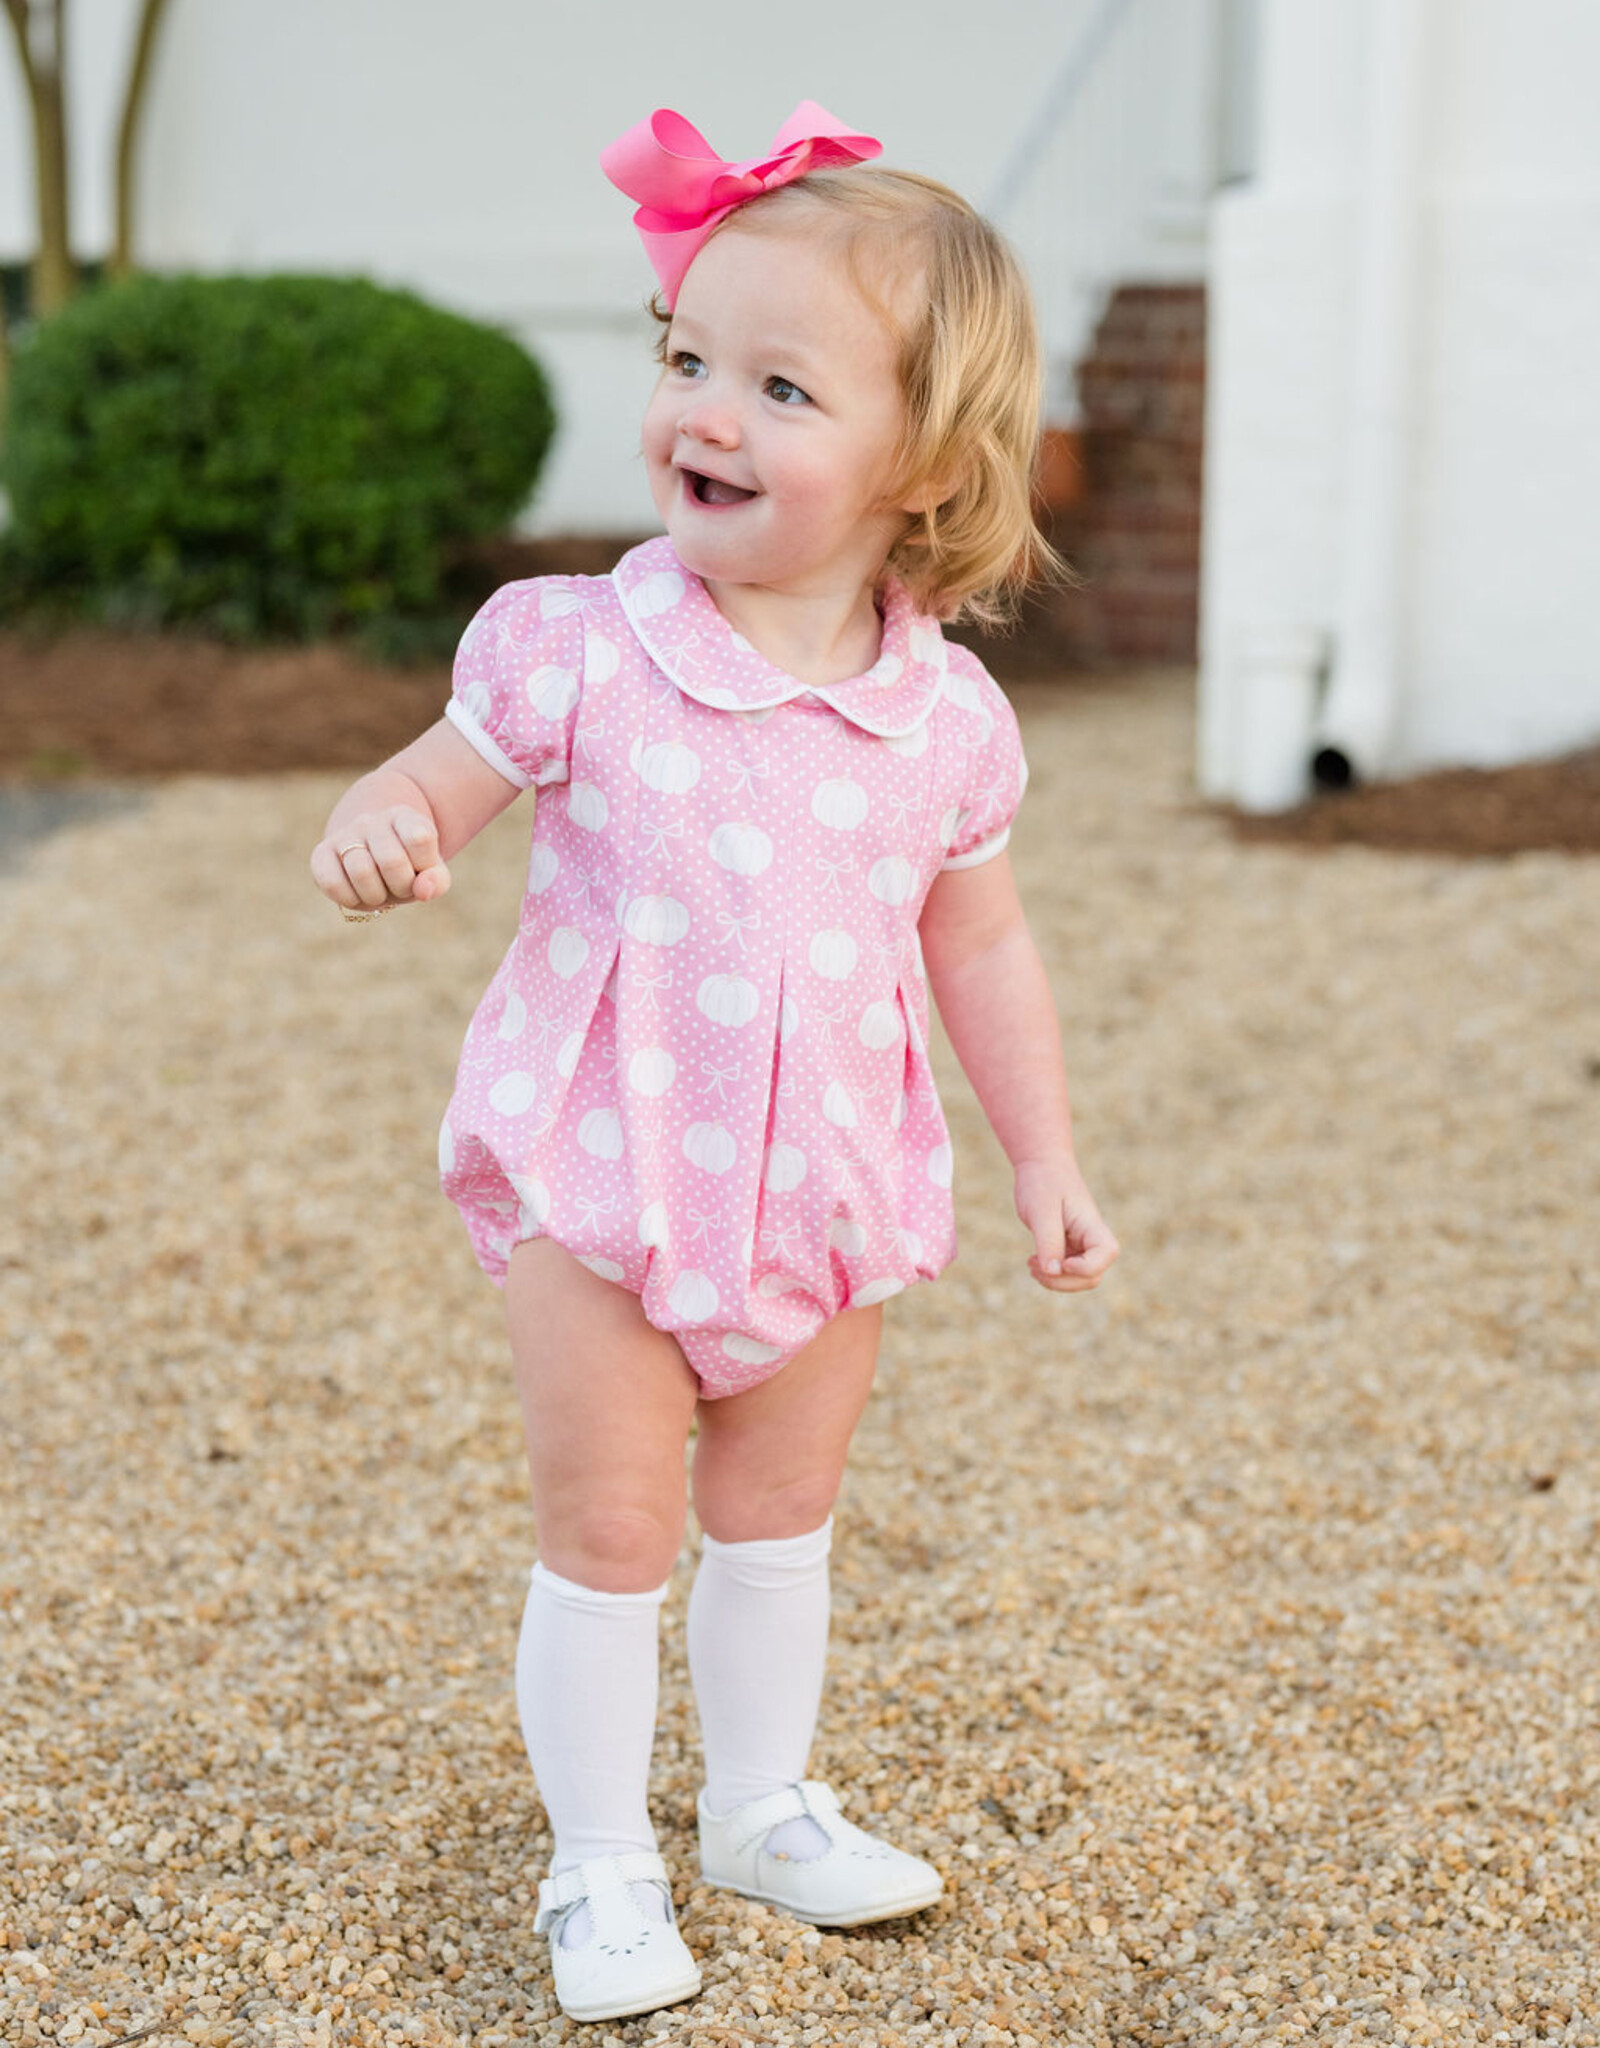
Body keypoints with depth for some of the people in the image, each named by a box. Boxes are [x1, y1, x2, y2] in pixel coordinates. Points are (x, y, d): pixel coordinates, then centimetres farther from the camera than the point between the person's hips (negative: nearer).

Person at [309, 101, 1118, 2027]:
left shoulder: (943, 716, -6)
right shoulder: (580, 653, -14)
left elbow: (980, 945, 7)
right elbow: (436, 786, -8)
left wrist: (1045, 1156, 10)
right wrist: (377, 828, -33)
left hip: (829, 1199, 3)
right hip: (600, 1181, -3)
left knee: (778, 1519, 19)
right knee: (611, 1529, 3)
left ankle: (763, 1804, 40)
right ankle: (597, 1861, 23)